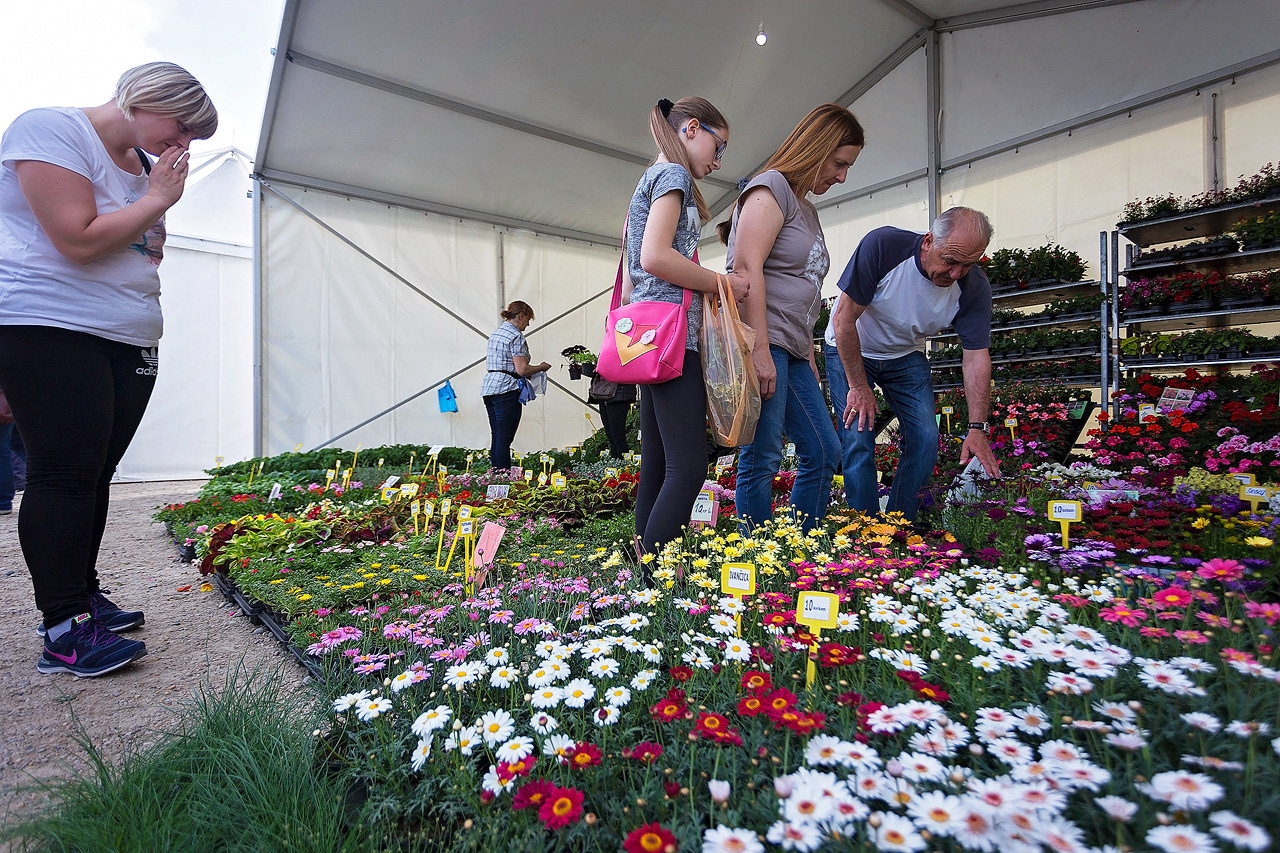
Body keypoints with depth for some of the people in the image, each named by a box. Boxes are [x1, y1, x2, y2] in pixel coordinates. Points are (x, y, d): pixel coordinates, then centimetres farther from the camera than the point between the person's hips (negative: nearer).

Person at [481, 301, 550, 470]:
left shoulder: (496, 333, 19)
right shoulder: (516, 336, -9)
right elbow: (521, 370, -15)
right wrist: (541, 367, 3)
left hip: (488, 386, 9)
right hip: (506, 389, -9)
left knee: (496, 438, 11)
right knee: (504, 440, -8)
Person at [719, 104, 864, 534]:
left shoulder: (808, 208, 26)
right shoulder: (770, 188, -2)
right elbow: (746, 268, -16)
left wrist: (809, 356, 21)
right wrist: (760, 350, -22)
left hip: (791, 352, 10)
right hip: (760, 343, -10)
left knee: (823, 453, 9)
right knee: (761, 459, -7)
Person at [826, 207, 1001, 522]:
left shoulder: (974, 286, -18)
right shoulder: (882, 245, -30)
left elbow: (977, 357, -14)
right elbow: (844, 320, -25)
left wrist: (978, 428, -21)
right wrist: (859, 387, -21)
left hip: (906, 357, 4)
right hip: (850, 351, -3)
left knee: (925, 439, -7)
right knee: (858, 440, -14)